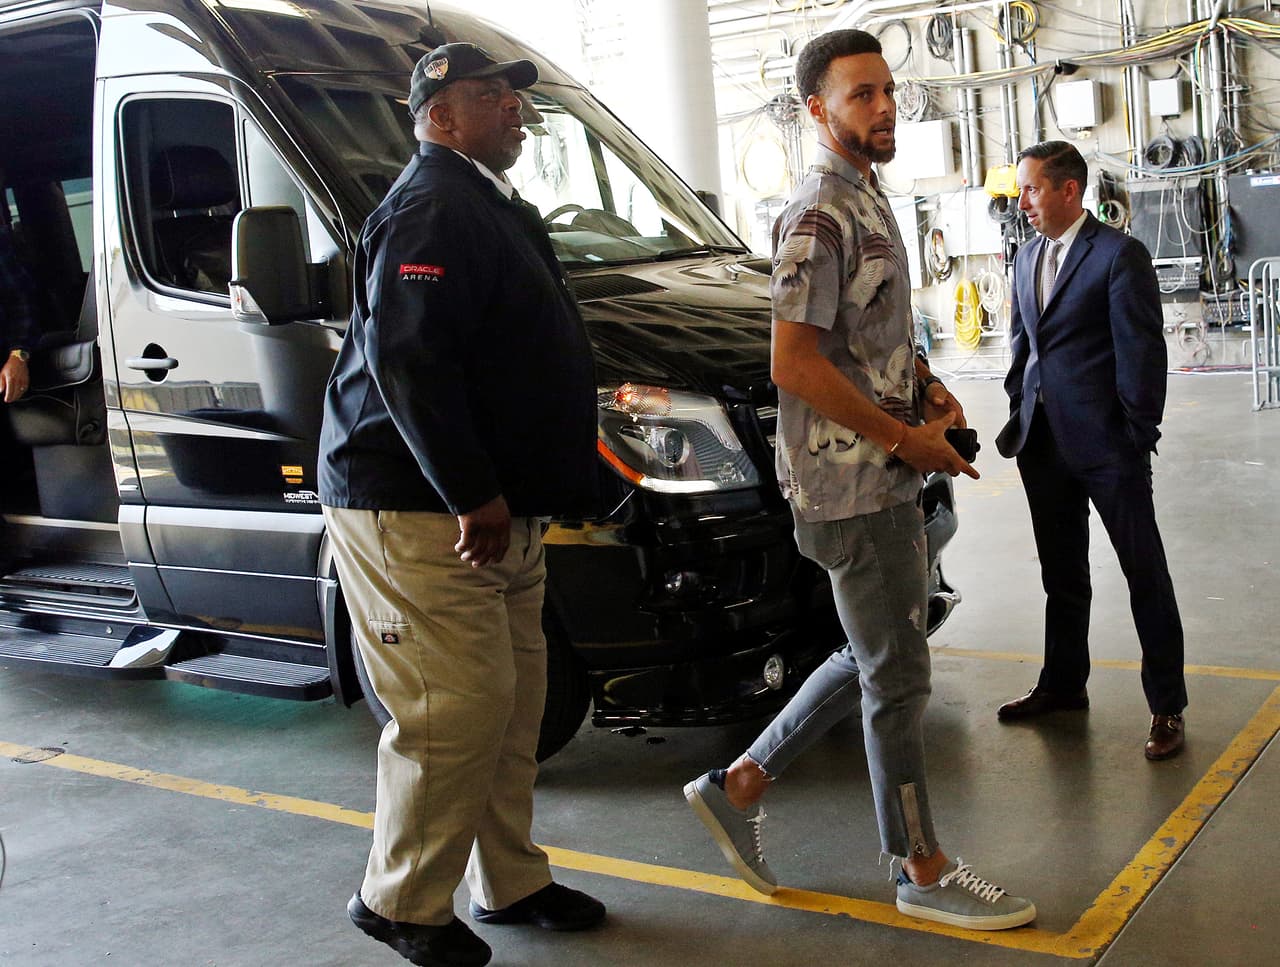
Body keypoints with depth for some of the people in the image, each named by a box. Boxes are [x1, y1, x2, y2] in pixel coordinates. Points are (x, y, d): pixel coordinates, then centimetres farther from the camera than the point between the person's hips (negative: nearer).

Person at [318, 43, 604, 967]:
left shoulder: (486, 206, 21)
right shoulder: (433, 208, -13)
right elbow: (405, 359, -25)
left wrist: (518, 492, 22)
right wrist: (473, 496, -25)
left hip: (494, 510, 11)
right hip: (416, 511, -11)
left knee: (514, 702, 14)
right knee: (457, 709, -7)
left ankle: (510, 882, 27)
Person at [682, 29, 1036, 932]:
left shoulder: (868, 199, 15)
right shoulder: (820, 215, -16)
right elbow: (795, 362, -22)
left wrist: (925, 382, 7)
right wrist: (906, 438, -18)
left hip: (887, 477, 10)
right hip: (852, 484, -10)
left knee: (876, 657, 18)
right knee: (898, 674, 1)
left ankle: (739, 784, 26)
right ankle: (924, 872, 16)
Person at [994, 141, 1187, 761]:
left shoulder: (1119, 255, -10)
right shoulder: (1027, 259, 12)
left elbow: (1142, 352, -12)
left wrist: (1139, 434, -14)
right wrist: (1019, 415, 11)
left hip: (1106, 443, -7)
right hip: (1045, 443, 7)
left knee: (1145, 574, 3)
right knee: (1062, 575, 18)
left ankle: (1166, 705, 13)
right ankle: (1063, 685, 33)